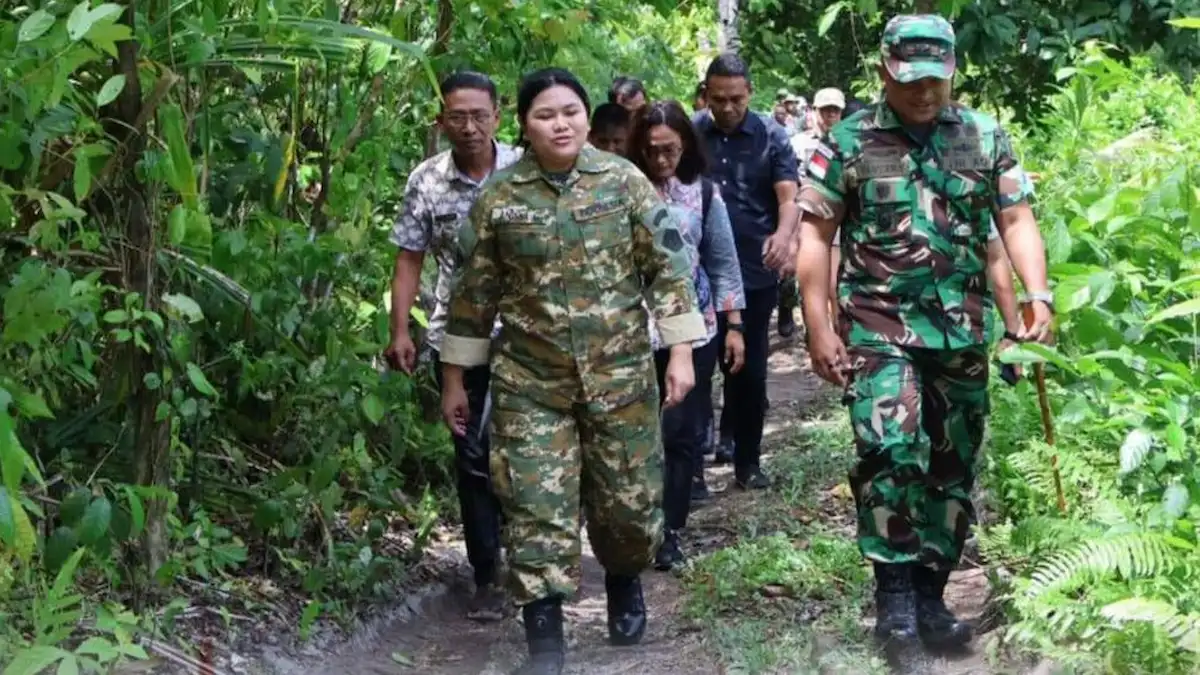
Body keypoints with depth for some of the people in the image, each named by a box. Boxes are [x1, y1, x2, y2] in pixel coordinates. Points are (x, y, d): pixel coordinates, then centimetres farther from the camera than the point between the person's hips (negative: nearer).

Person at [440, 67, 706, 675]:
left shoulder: (623, 180, -2)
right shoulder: (498, 196, -1)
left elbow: (667, 265, 0)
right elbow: (473, 293, 5)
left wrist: (680, 351, -6)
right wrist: (454, 378, 7)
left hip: (620, 373, 0)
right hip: (530, 382, 0)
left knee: (628, 497, 10)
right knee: (536, 507, -5)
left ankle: (624, 583, 41)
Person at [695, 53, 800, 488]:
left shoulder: (771, 136, -2)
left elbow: (789, 196, -10)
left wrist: (784, 234, -31)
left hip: (755, 272, -1)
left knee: (751, 369, 6)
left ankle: (747, 459, 18)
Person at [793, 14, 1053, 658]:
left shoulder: (985, 137, 6)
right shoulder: (848, 141, -1)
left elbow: (1016, 219, 6)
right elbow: (814, 232, 0)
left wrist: (1038, 295, -10)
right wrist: (818, 328, -6)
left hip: (962, 331, 3)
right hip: (879, 326, -3)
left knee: (952, 466, 8)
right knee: (891, 445, -22)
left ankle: (929, 593, 20)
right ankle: (893, 586, -8)